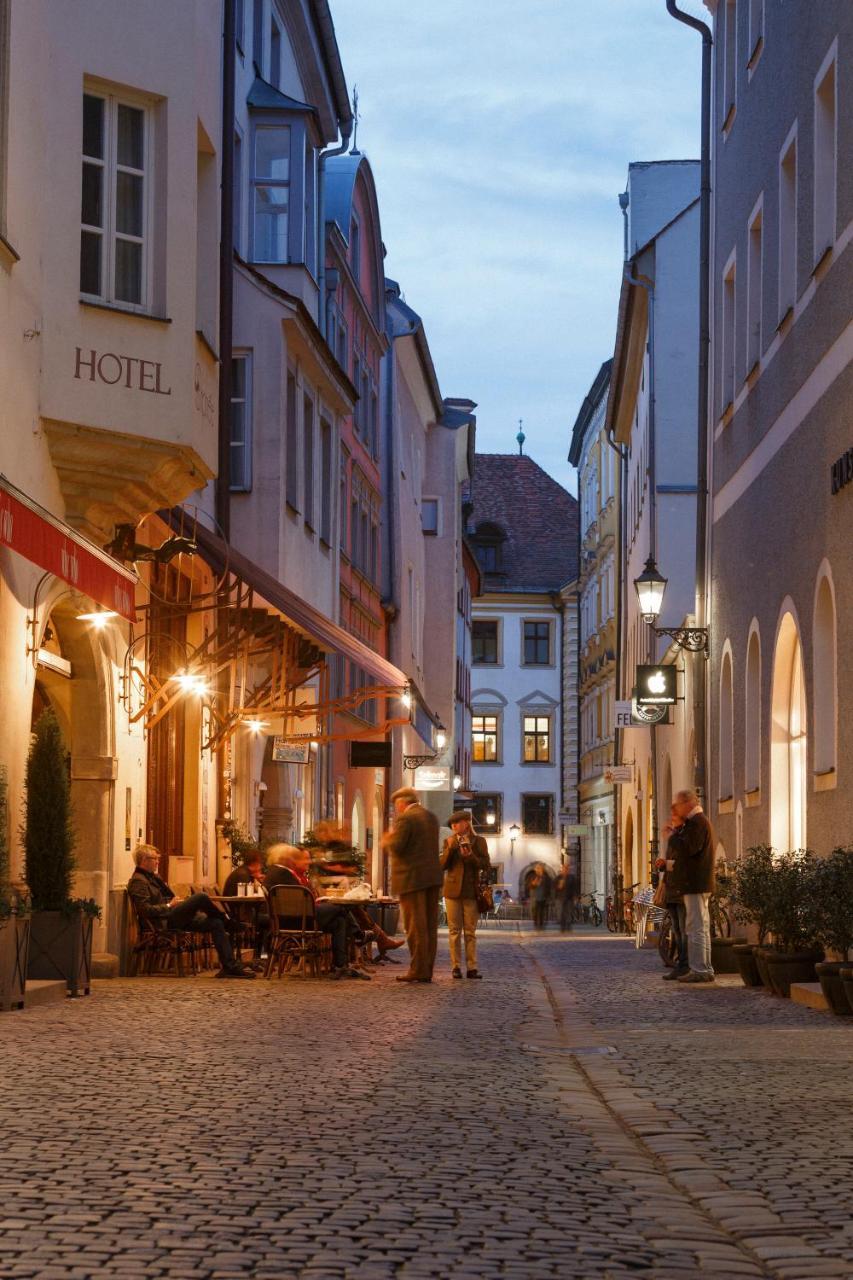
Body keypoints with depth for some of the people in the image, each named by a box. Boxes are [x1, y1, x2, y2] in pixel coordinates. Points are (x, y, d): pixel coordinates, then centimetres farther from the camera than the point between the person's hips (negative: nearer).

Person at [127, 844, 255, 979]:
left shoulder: (153, 877, 22)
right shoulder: (138, 882, -9)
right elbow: (146, 910, -20)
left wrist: (177, 902, 10)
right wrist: (169, 905, -13)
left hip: (174, 917, 10)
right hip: (163, 921, -10)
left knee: (216, 923, -6)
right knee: (201, 897, -24)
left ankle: (230, 966, -10)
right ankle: (228, 923, 0)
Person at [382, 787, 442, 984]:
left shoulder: (405, 819, -11)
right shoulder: (431, 817, 14)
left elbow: (397, 847, -17)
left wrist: (387, 841, 5)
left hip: (412, 878, -8)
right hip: (433, 877, 8)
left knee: (415, 926, -5)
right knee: (430, 926, 9)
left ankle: (418, 970, -5)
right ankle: (427, 970, 11)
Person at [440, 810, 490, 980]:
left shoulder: (478, 841, 3)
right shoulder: (449, 841, 8)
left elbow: (485, 865, -1)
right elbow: (442, 865, 2)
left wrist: (471, 856, -17)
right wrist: (450, 848, -11)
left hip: (471, 891, -1)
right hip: (453, 890, 2)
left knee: (470, 932, 1)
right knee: (454, 931, 2)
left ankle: (472, 967, 1)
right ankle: (456, 967, 3)